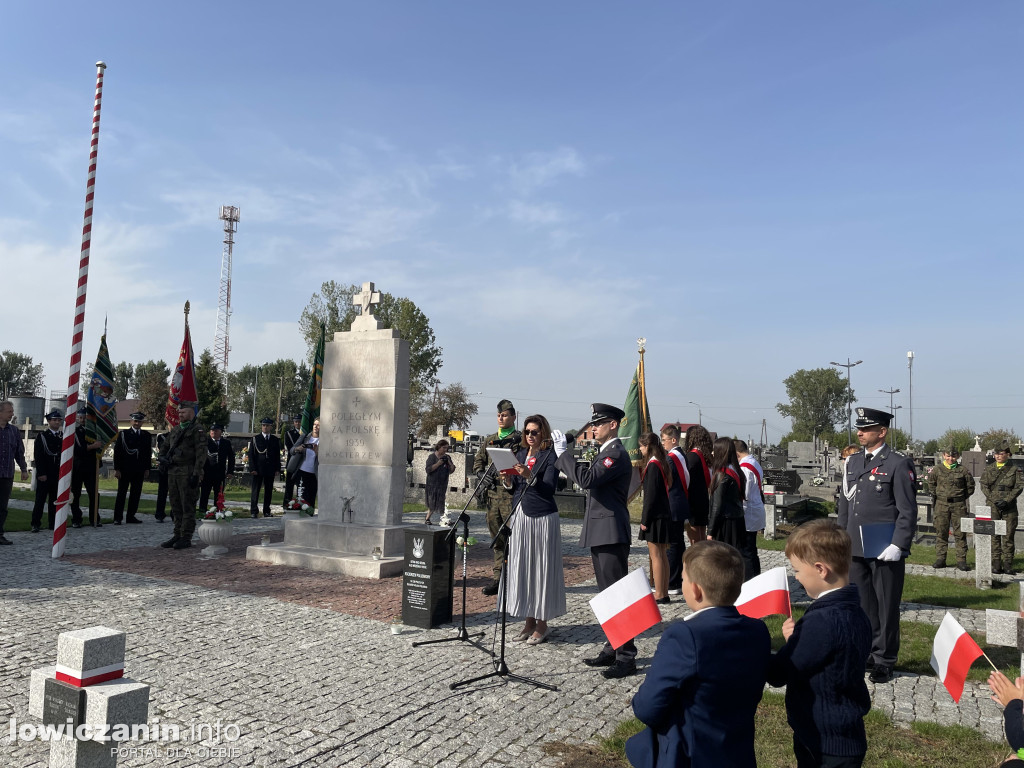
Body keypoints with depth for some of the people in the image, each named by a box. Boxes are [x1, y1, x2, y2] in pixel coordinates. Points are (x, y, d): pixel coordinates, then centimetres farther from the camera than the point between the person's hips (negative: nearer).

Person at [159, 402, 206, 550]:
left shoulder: (198, 430, -7)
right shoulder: (176, 430, 17)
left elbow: (201, 453, -13)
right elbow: (165, 446, 28)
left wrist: (196, 474, -19)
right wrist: (162, 457, 6)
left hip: (187, 473, -8)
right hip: (173, 472, 8)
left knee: (188, 507, -4)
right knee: (176, 506, 12)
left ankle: (186, 538, 1)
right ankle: (177, 535, 20)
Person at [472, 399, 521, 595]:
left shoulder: (520, 440, 0)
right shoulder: (489, 440, 18)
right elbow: (478, 461, 19)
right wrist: (482, 474, 2)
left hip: (511, 493, -6)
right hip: (492, 494, 6)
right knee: (497, 538, 10)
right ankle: (499, 578, 17)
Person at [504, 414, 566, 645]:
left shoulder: (550, 456, -6)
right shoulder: (520, 455, 13)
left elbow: (549, 488, -17)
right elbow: (514, 488, 15)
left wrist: (530, 476, -29)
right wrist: (508, 478, -4)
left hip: (542, 518, -6)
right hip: (520, 516, 7)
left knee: (541, 568, 0)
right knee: (521, 568, 9)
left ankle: (542, 624, 10)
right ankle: (529, 620, 20)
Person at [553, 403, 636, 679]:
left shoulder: (617, 454, -14)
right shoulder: (605, 453, 18)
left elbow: (587, 478, -27)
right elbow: (587, 481, 17)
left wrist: (563, 452, -18)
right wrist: (561, 454, 8)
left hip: (611, 535, -11)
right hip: (600, 534, 11)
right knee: (607, 594, 15)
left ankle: (626, 657, 0)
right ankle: (613, 649, 25)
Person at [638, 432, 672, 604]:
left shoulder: (653, 465, -16)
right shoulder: (661, 463, 12)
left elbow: (651, 495, -19)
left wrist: (645, 520, -15)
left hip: (655, 517, -9)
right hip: (664, 515, 9)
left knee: (656, 556, -3)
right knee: (662, 556, 13)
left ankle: (659, 594, 1)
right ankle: (664, 593, 19)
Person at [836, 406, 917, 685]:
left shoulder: (899, 464, -8)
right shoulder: (853, 462, 11)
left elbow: (908, 511, -10)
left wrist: (897, 546, -16)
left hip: (885, 552, -6)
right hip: (856, 549, 6)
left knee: (886, 608, 7)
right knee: (862, 605, 13)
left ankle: (884, 660, 19)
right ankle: (865, 653, 26)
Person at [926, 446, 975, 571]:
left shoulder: (963, 470, 2)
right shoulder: (937, 469, 4)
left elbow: (970, 486, 12)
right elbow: (930, 483, 17)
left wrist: (962, 497, 8)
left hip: (959, 505, -1)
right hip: (941, 504, 1)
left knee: (960, 533, 1)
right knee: (941, 532, 4)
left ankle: (961, 560, 7)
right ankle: (940, 559, 9)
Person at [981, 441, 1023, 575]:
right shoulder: (989, 469, 8)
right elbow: (984, 486, 4)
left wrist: (1007, 500, -12)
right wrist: (994, 500, -9)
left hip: (1009, 506, -1)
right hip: (993, 505, 1)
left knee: (1008, 535, 1)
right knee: (994, 535, 1)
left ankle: (1008, 565, 7)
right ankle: (996, 565, 6)